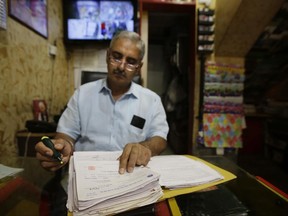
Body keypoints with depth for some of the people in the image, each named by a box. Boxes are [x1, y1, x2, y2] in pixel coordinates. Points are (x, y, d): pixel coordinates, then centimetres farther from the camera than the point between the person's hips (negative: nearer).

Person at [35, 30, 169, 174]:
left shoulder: (152, 100, 2)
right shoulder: (83, 93, 6)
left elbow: (160, 139, -3)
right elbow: (67, 133, 6)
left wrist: (145, 147, -26)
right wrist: (63, 146, -19)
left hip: (131, 173, 1)